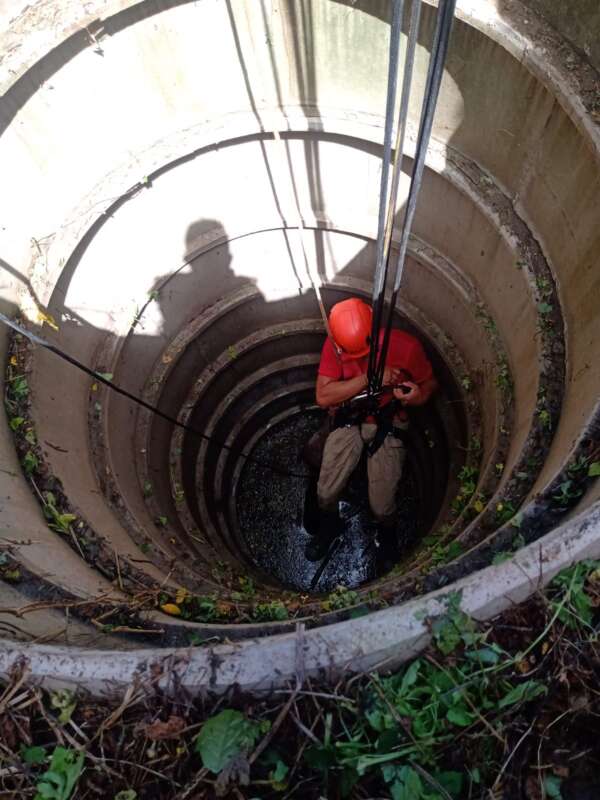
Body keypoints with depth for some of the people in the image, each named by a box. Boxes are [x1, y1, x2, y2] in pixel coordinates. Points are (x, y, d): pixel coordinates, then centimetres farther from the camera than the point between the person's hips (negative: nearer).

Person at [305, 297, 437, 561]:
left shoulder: (406, 346, -19)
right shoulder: (334, 345, -15)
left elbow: (430, 382, -1)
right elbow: (322, 397, -21)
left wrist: (419, 396, -26)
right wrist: (369, 377, -30)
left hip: (389, 426, -1)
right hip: (347, 421, 2)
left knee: (382, 507, -6)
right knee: (326, 494, -6)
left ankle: (387, 535, 33)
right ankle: (329, 525, 31)